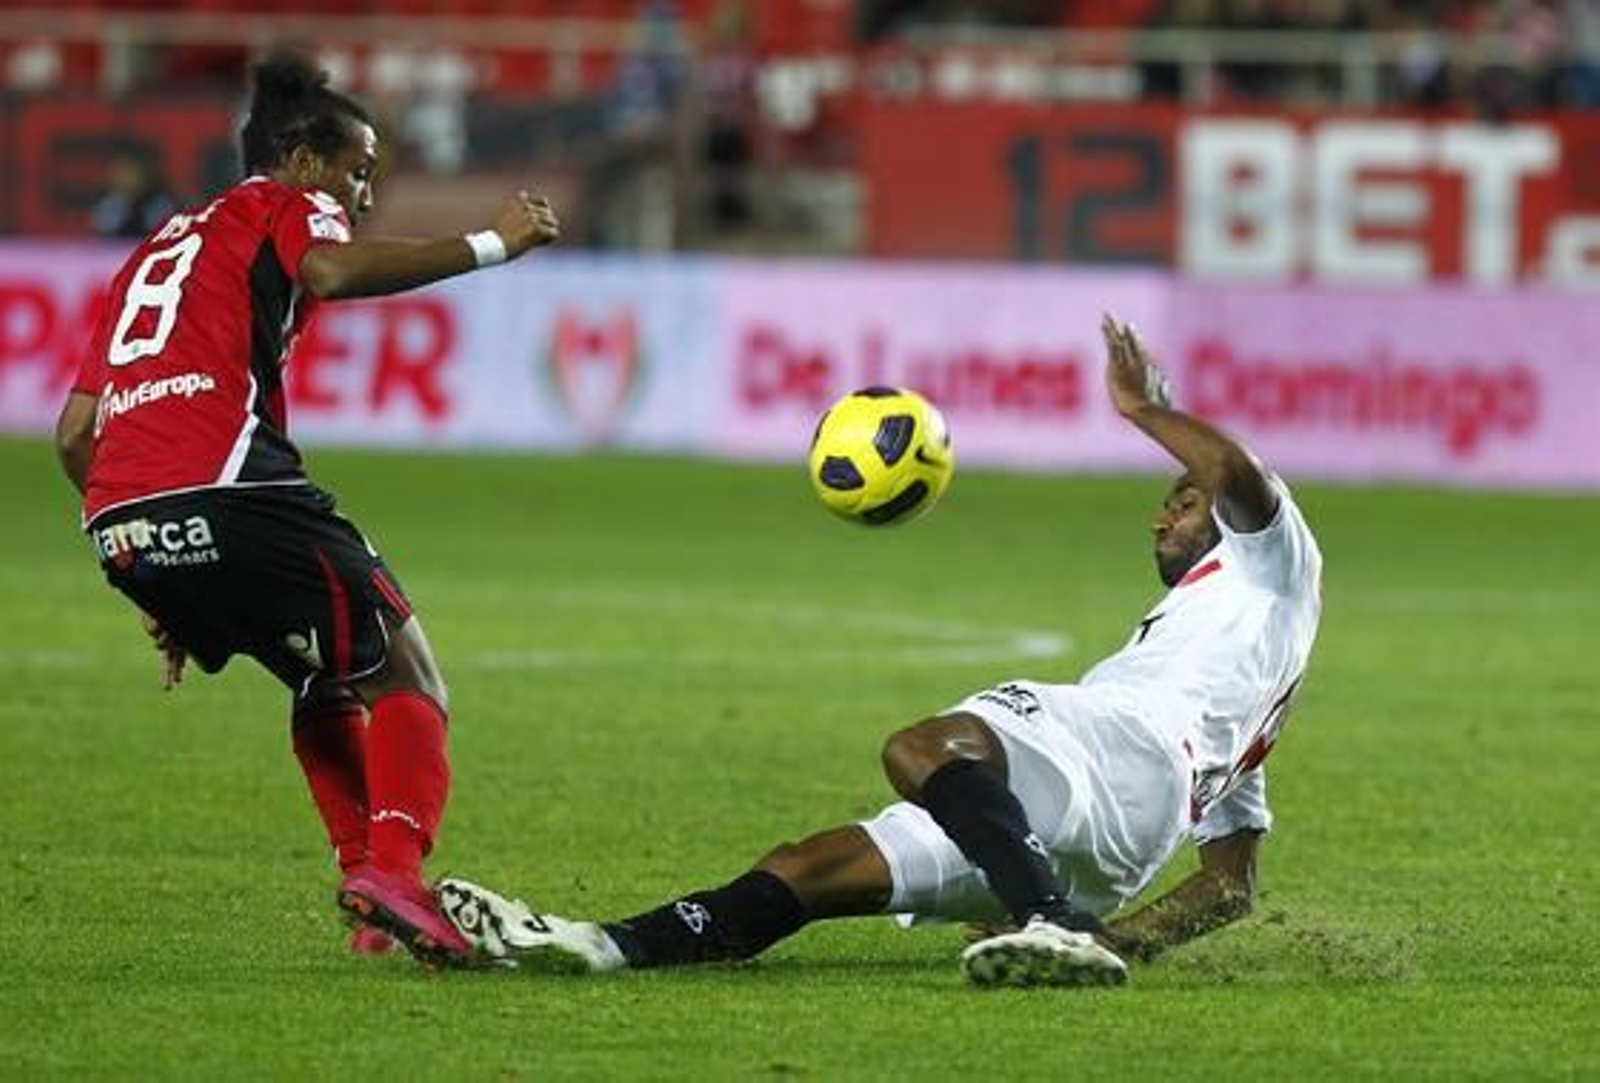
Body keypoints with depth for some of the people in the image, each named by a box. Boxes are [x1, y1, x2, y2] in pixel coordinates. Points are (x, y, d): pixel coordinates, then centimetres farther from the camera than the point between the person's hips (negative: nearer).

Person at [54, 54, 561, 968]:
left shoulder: (158, 249, 33)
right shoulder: (285, 208, 12)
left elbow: (75, 432, 28)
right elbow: (331, 270, -15)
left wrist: (166, 591, 32)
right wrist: (491, 245, -8)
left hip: (120, 524, 7)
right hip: (230, 494, -7)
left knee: (325, 683, 26)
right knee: (407, 680, 1)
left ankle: (370, 892, 16)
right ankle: (394, 868, -22)